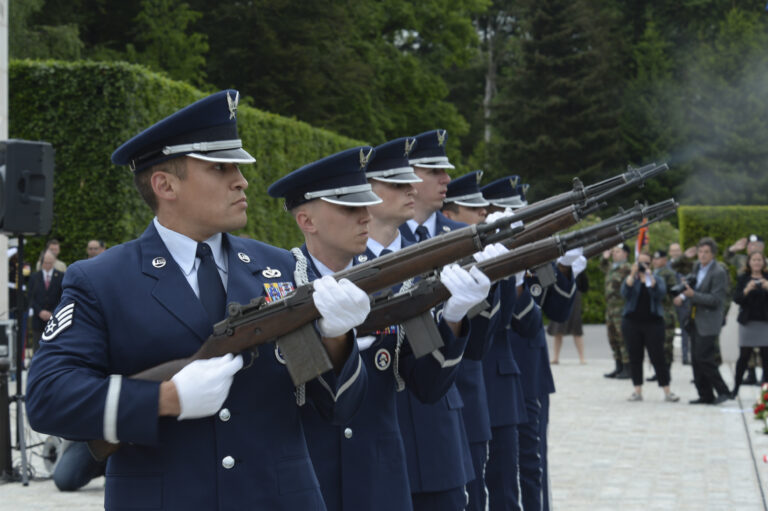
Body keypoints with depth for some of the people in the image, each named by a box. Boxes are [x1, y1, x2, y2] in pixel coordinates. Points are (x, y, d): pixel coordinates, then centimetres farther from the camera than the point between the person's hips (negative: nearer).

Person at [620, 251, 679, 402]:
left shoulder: (658, 279, 8)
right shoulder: (630, 279, 10)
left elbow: (660, 294, -12)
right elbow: (625, 293, -10)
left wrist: (649, 277, -19)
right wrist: (633, 274, -17)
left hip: (653, 322, -2)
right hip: (632, 322, 2)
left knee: (658, 357, -5)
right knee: (635, 358, 4)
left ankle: (667, 392, -2)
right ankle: (638, 391, 11)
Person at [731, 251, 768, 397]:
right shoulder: (743, 278, 6)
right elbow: (736, 298, -3)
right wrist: (746, 291, -22)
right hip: (747, 322, -1)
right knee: (744, 356, 0)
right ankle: (735, 388, 9)